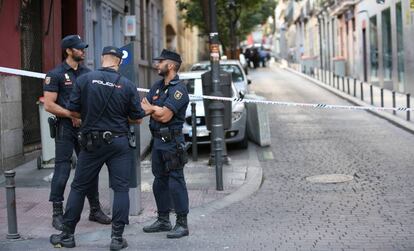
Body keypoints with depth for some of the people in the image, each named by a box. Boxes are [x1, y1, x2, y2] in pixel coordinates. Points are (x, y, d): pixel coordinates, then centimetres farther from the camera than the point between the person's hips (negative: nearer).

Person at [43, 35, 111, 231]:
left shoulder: (87, 73, 11)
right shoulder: (56, 74, -5)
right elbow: (49, 105, -10)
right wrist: (72, 115, -15)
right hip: (65, 128, -5)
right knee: (62, 170, -4)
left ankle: (95, 209, 20)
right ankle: (57, 213, 4)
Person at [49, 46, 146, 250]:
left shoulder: (85, 80, -7)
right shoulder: (127, 85, -6)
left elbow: (73, 111, -2)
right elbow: (137, 119, 1)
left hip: (91, 142, 1)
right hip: (119, 143, -1)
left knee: (79, 187, 11)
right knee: (121, 189, 6)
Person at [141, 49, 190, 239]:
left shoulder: (178, 89, -12)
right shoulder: (157, 86, 14)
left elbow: (165, 116, -19)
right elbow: (143, 106, 6)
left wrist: (150, 109, -4)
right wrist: (156, 110, -13)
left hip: (172, 142, -9)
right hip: (157, 140, 9)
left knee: (176, 183, -6)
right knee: (159, 182, 14)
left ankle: (182, 224, -1)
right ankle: (163, 220, 24)